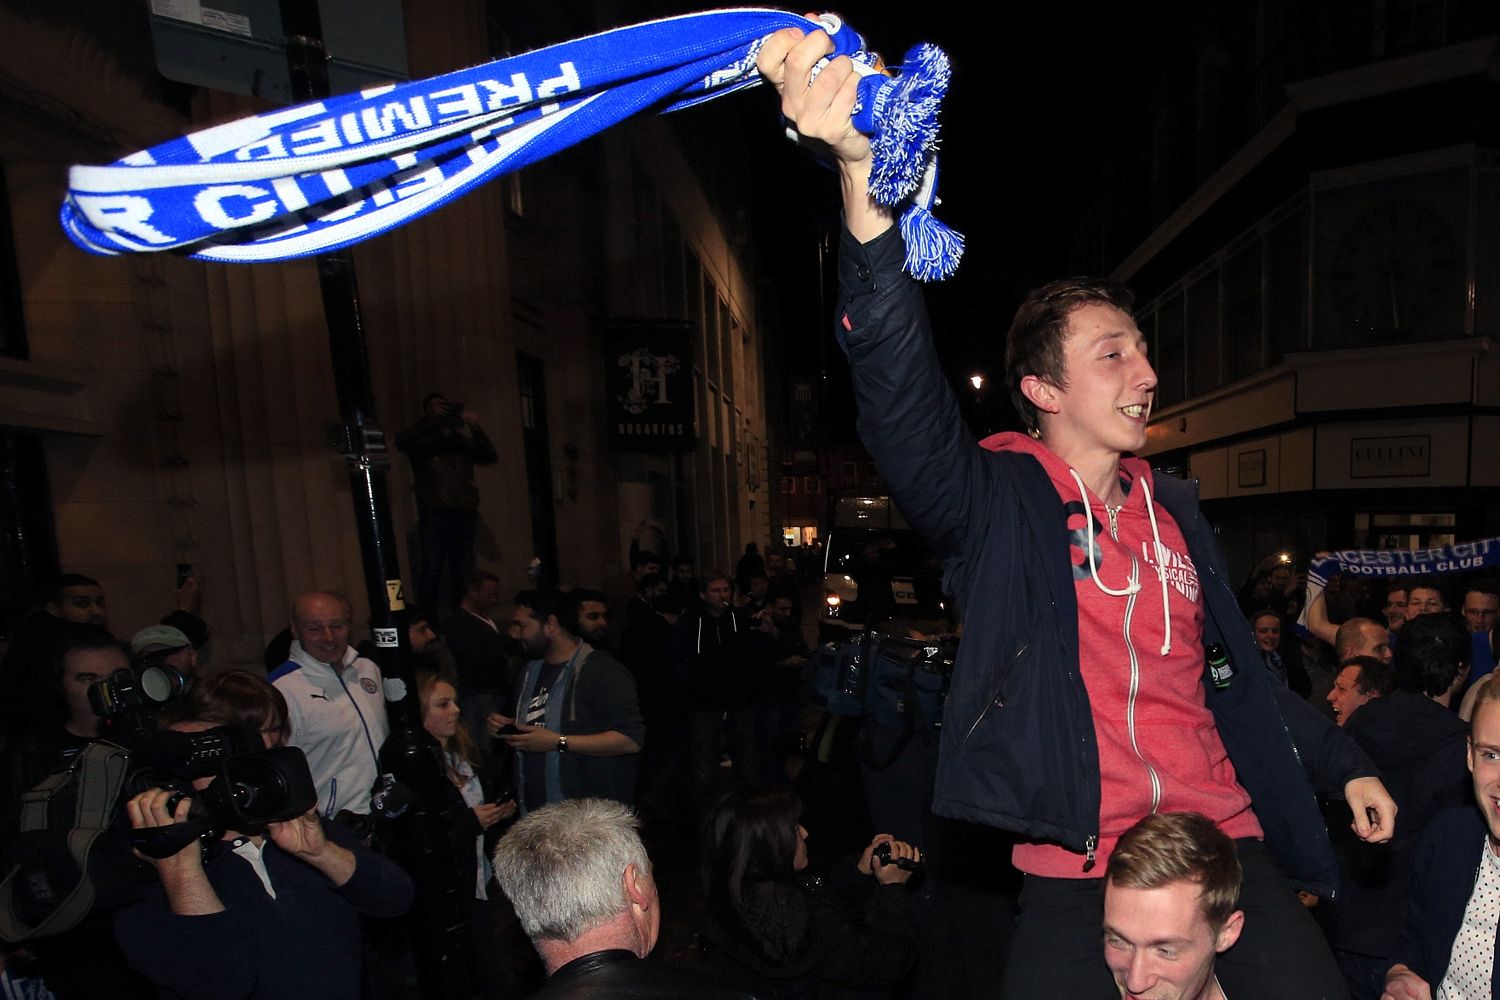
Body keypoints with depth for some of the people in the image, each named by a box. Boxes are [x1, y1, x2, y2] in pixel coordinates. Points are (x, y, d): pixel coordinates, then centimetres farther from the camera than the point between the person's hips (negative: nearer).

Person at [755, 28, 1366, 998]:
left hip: (1221, 842, 5)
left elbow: (1240, 676, 19)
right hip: (1072, 867, -4)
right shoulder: (994, 501, -10)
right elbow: (901, 391, -28)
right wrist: (863, 176, -40)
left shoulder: (1176, 506, 9)